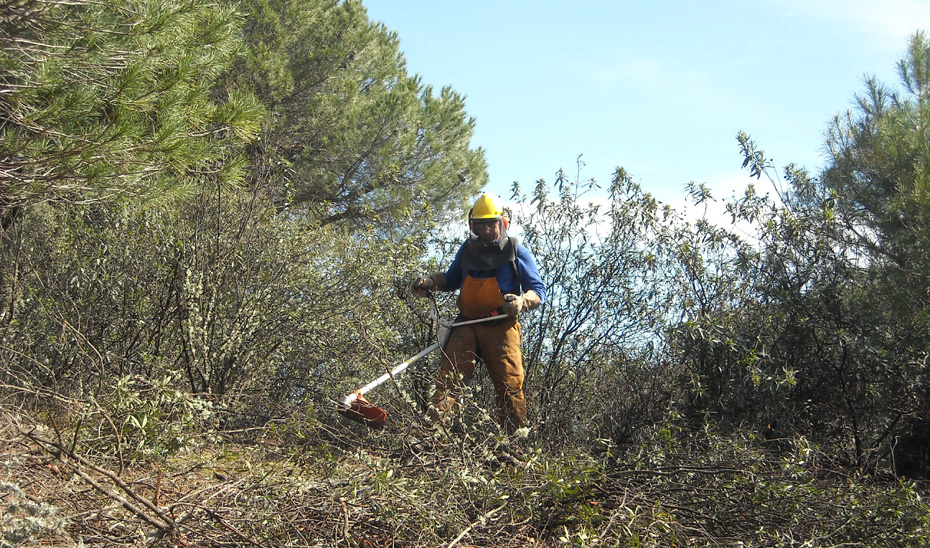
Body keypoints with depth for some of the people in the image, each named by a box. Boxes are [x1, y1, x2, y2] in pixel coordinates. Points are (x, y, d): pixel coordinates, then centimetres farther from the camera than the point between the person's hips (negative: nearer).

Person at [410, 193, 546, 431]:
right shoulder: (467, 249, 14)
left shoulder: (517, 253, 3)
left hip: (501, 328, -3)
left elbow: (539, 291, 3)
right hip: (467, 324, 3)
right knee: (450, 375, -14)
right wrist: (429, 281, 12)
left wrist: (522, 301, -19)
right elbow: (451, 279, 33)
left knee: (510, 385, -8)